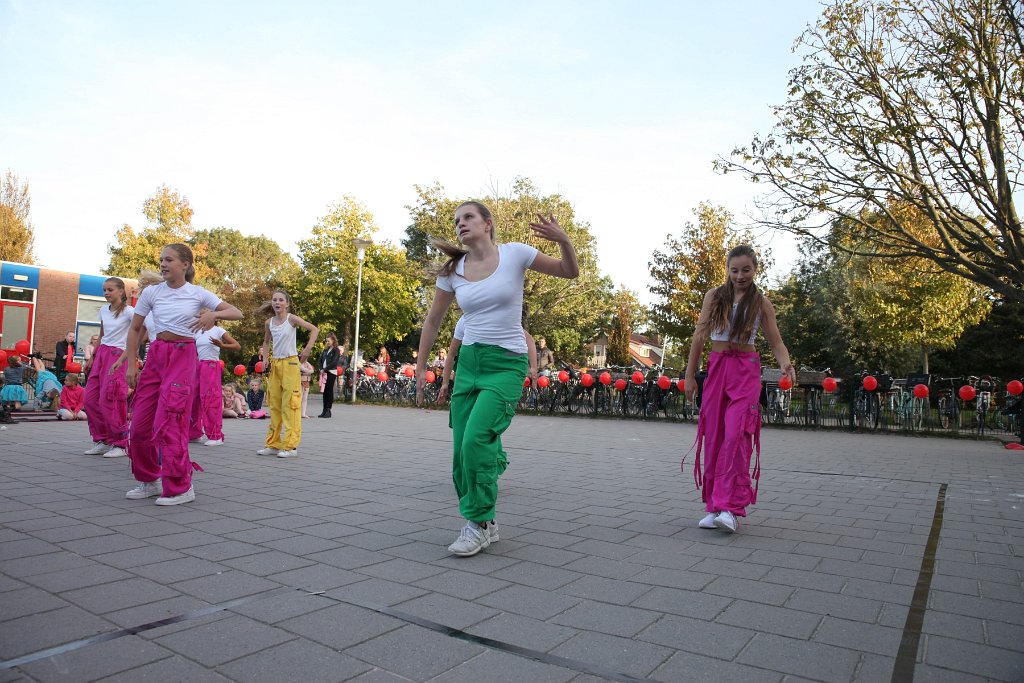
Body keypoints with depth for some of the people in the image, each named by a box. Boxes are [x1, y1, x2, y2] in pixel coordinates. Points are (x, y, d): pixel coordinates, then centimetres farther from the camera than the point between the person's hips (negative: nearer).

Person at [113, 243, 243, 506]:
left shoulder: (198, 294, -1)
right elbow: (135, 329, 10)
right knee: (140, 423, 5)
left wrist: (213, 314, -22)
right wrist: (131, 363, 2)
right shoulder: (151, 292, 5)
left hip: (184, 357, -4)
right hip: (156, 354, 4)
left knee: (169, 421, -10)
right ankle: (149, 481, 25)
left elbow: (237, 313, -2)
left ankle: (180, 487, 1)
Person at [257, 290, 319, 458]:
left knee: (289, 405, -7)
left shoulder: (292, 318, -7)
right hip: (274, 364, 6)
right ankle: (273, 444, 17)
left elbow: (315, 329, -9)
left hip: (290, 363, -6)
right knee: (274, 405, 9)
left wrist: (307, 349, -16)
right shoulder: (269, 322, 7)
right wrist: (264, 358, 7)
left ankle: (290, 446, -4)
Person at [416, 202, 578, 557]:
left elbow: (570, 272, 1)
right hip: (468, 362, 5)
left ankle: (479, 523, 0)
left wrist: (563, 240, -18)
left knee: (476, 440, -20)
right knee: (461, 449, 3)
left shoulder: (515, 254, -5)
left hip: (506, 363, -5)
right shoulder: (452, 271, 5)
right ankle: (484, 523, 22)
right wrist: (420, 367, 15)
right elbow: (433, 320, 15)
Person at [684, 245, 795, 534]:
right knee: (713, 437, 4)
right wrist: (690, 375, 5)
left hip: (746, 371, -2)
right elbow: (700, 336, 6)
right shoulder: (714, 296, 6)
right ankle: (714, 506, 12)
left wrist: (785, 364, -19)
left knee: (736, 434, -16)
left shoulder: (761, 303, 3)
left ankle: (731, 507, -13)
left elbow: (776, 342, 3)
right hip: (716, 368, 3)